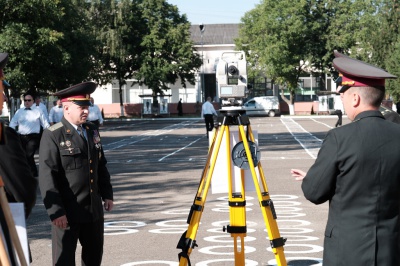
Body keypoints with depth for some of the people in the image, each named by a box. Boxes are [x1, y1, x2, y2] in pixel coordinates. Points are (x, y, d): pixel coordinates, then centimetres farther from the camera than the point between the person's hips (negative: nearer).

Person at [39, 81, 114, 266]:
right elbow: (47, 177, -18)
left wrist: (107, 194, 14)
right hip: (67, 212, -7)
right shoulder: (52, 136, -14)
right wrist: (56, 211, -21)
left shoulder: (92, 131, 9)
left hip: (94, 208, 7)